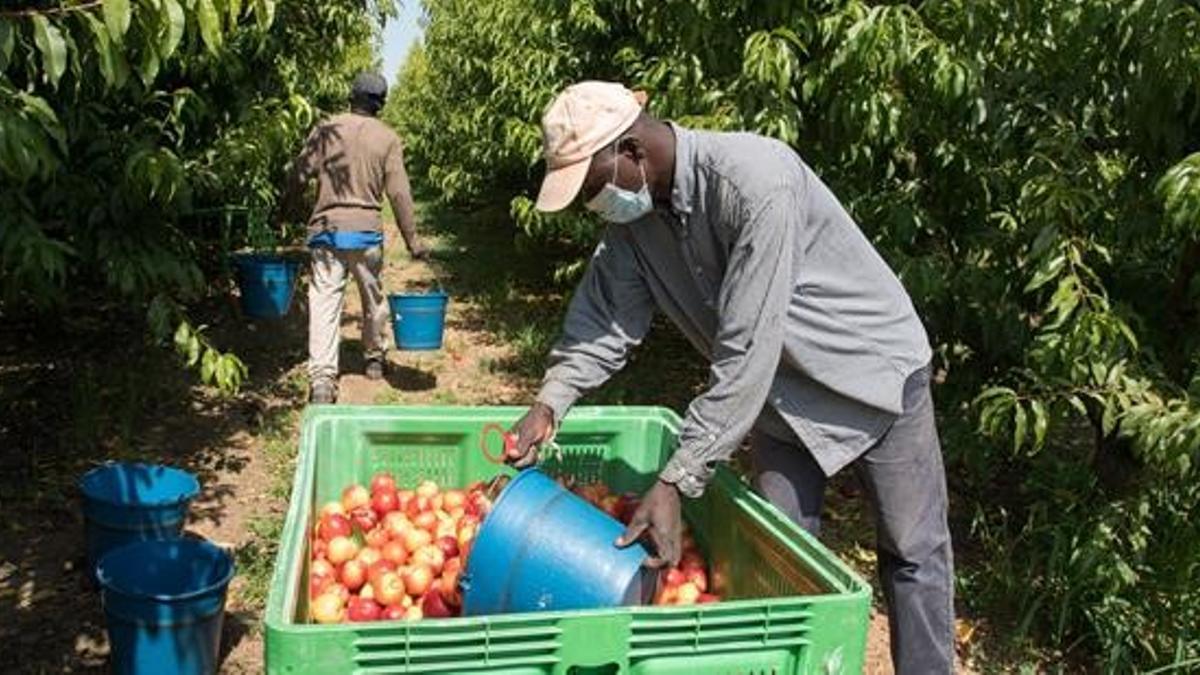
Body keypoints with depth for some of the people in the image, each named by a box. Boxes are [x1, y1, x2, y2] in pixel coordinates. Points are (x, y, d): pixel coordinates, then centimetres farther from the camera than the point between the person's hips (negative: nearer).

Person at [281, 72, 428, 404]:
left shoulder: (326, 129, 2)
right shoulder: (387, 138, 0)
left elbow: (300, 174, -1)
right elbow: (399, 193, -4)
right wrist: (412, 239, 0)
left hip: (326, 227, 0)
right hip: (366, 228, 0)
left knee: (324, 302, -2)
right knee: (374, 297, 20)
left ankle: (321, 378, -12)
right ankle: (375, 358, 37)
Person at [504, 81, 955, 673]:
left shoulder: (755, 183, -35)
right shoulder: (634, 210, -11)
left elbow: (745, 355, -36)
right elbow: (605, 316, -8)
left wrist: (676, 482, -36)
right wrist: (550, 402, -24)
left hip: (875, 371, -5)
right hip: (782, 389, 6)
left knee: (912, 553, 8)